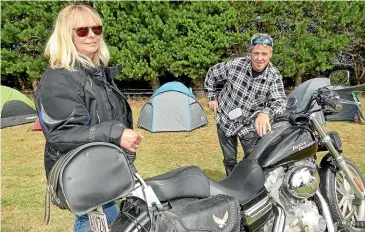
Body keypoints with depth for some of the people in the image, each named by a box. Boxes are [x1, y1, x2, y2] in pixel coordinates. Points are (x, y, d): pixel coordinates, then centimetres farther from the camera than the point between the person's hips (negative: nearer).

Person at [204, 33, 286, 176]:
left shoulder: (274, 76, -16)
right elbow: (212, 74, 0)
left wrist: (266, 113, -49)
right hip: (225, 120, 1)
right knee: (229, 161, 15)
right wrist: (212, 97, 2)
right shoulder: (235, 65, -17)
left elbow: (279, 102, -28)